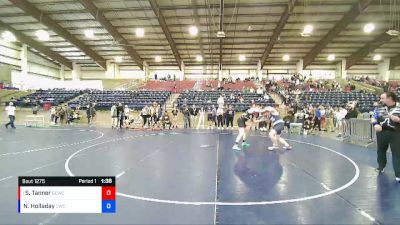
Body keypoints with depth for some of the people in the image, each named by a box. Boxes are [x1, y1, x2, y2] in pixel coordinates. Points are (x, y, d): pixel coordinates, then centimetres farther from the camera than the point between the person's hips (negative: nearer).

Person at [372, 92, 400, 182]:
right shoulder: (379, 107, 4)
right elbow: (374, 118, 8)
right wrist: (376, 125, -11)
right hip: (382, 132, 4)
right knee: (381, 150, 17)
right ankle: (381, 167, 38)